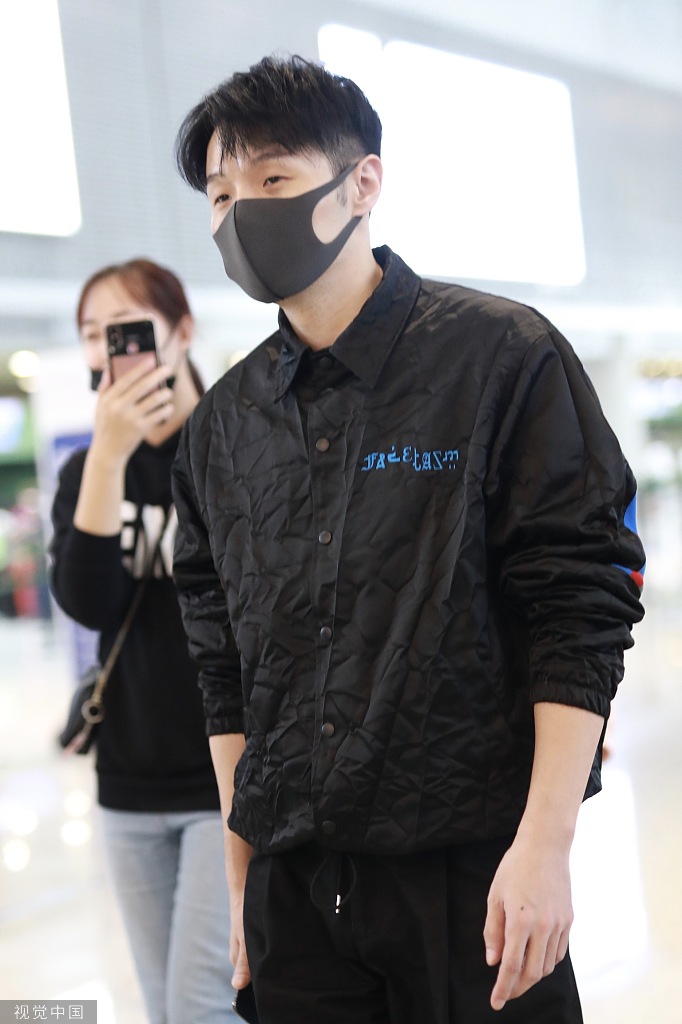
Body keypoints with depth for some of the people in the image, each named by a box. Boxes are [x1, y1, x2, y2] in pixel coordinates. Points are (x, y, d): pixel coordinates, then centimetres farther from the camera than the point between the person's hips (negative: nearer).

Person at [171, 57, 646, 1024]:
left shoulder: (502, 355, -5)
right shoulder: (223, 423, 9)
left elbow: (579, 613, -9)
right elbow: (225, 669, 13)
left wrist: (544, 845, -14)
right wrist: (241, 872, 12)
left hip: (472, 871, -4)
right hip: (294, 885, 4)